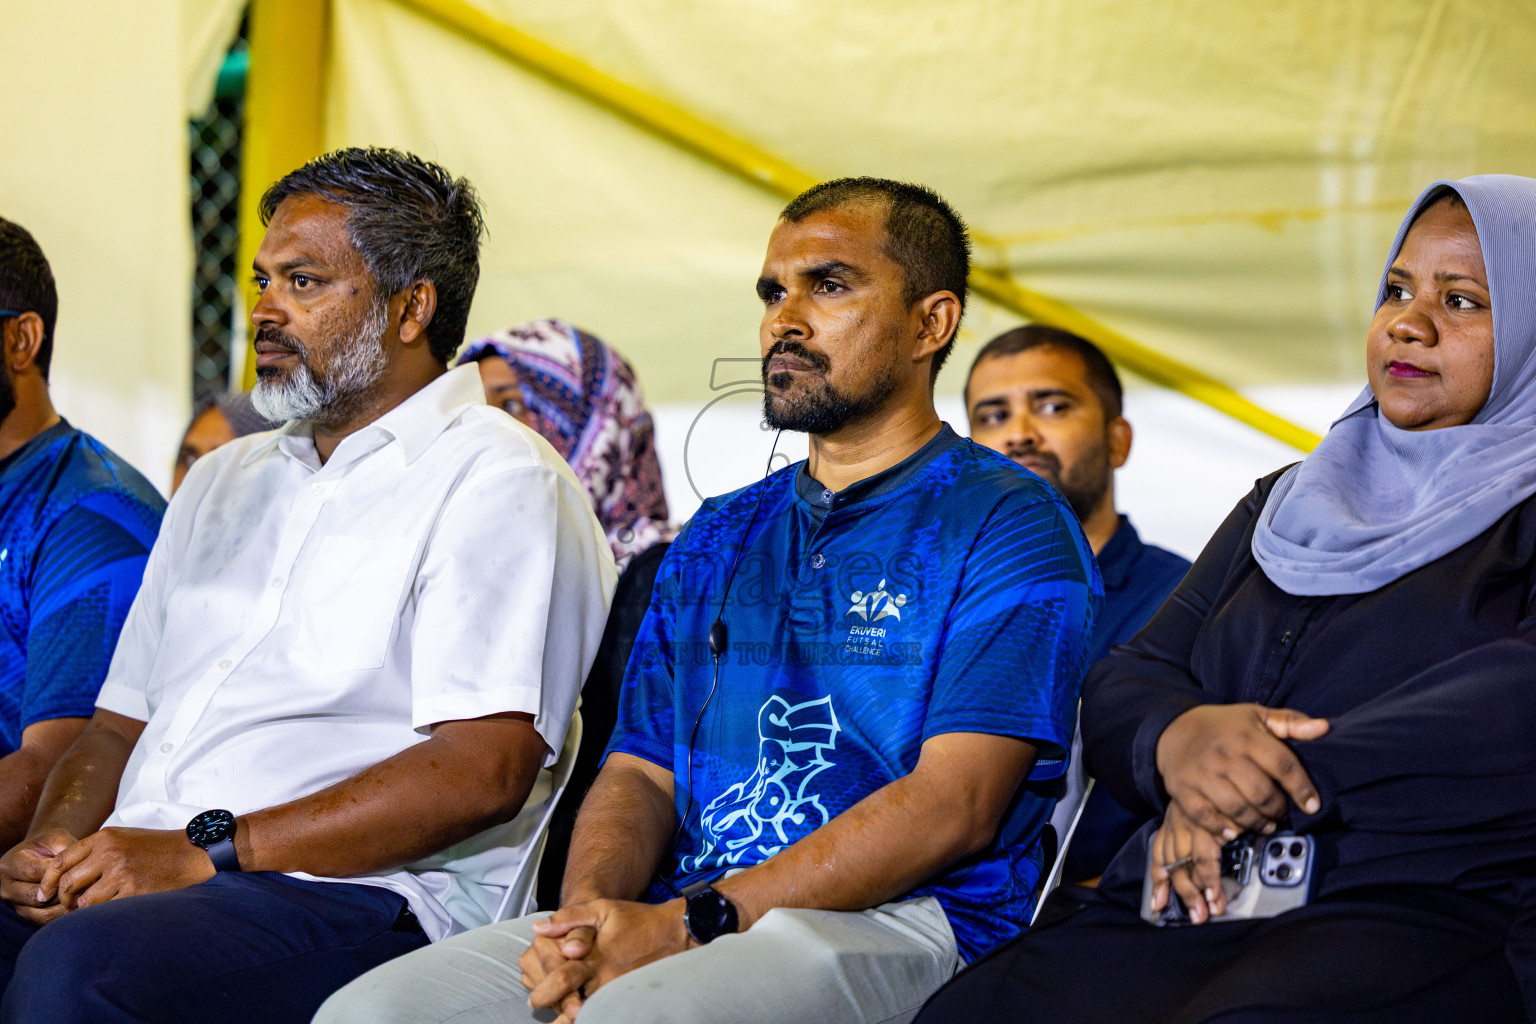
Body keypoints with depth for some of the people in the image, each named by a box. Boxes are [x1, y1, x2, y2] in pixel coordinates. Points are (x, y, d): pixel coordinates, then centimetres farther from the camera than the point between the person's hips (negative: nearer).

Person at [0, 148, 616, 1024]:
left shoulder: (495, 481, 0)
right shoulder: (224, 480, 27)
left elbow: (483, 770, -12)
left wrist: (208, 851, -16)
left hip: (363, 896, -7)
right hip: (139, 873, 7)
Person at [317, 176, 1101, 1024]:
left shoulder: (1007, 524, 0)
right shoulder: (715, 540, 23)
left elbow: (954, 804, -11)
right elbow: (641, 770, 18)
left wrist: (689, 922, -16)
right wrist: (587, 915, -7)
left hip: (896, 924, -6)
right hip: (677, 922, 6)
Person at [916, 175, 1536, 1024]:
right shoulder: (1281, 505, 27)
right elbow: (1122, 683, 17)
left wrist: (1255, 782, -15)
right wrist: (1177, 738, -10)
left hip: (1428, 915, -5)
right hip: (1176, 907, 6)